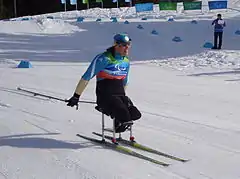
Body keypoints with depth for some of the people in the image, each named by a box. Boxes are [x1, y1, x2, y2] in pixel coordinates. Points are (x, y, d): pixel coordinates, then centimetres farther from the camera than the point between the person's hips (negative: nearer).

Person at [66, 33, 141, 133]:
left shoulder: (126, 62, 11)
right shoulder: (104, 58, -11)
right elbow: (86, 77, -11)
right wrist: (76, 97, -11)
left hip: (120, 95, 7)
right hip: (105, 96, -6)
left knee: (135, 115, -17)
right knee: (124, 117, -25)